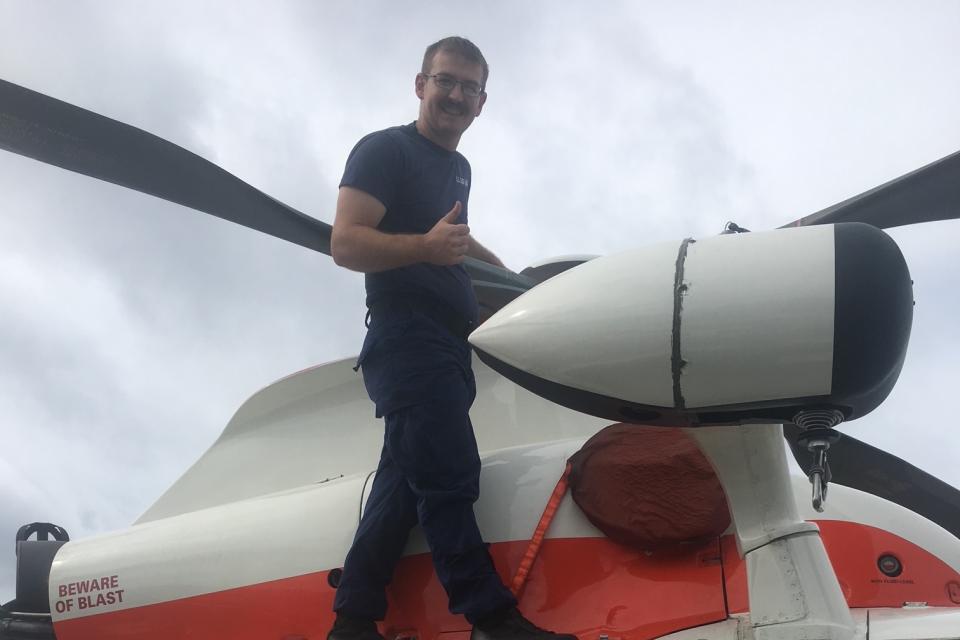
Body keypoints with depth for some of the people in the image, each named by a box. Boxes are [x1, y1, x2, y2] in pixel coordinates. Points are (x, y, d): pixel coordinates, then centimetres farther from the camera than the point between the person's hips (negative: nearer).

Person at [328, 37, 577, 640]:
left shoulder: (460, 168, 23)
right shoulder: (385, 149, -3)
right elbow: (345, 244, -14)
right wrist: (426, 246, -30)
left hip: (450, 347, 8)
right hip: (406, 338, -8)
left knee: (407, 479, 4)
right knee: (448, 477, -14)